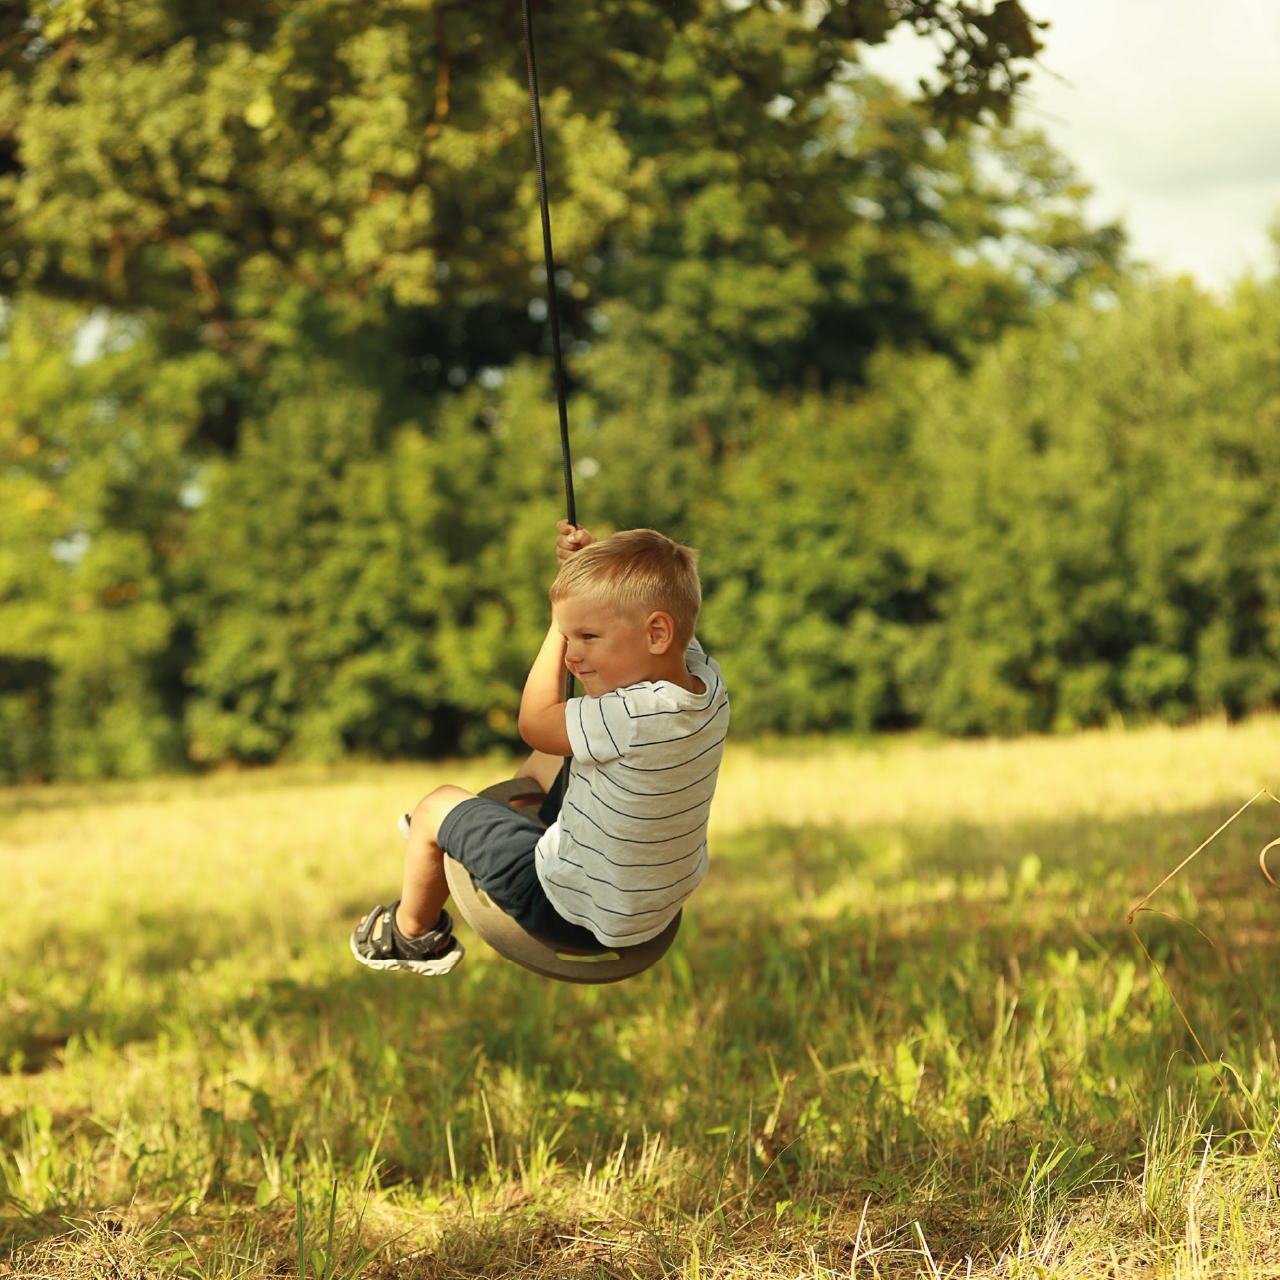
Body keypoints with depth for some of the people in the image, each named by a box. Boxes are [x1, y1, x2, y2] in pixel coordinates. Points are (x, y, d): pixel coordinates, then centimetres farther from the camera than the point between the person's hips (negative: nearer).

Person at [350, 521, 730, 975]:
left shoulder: (636, 717, -39)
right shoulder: (706, 678, -15)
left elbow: (534, 723, -19)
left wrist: (560, 627, -10)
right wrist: (592, 556, -8)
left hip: (581, 917, -8)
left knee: (437, 807, 12)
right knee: (543, 762, 30)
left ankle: (415, 933, 38)